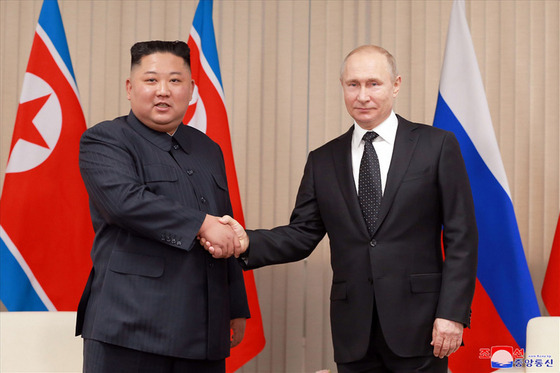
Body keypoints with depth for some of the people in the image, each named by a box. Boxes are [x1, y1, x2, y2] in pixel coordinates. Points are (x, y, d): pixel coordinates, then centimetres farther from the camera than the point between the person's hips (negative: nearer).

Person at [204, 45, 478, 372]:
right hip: (354, 332, 3)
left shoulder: (437, 146, 1)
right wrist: (247, 243, -11)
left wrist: (452, 313, -10)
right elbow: (302, 235, 7)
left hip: (418, 324, -3)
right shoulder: (323, 161, 11)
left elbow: (461, 237, -2)